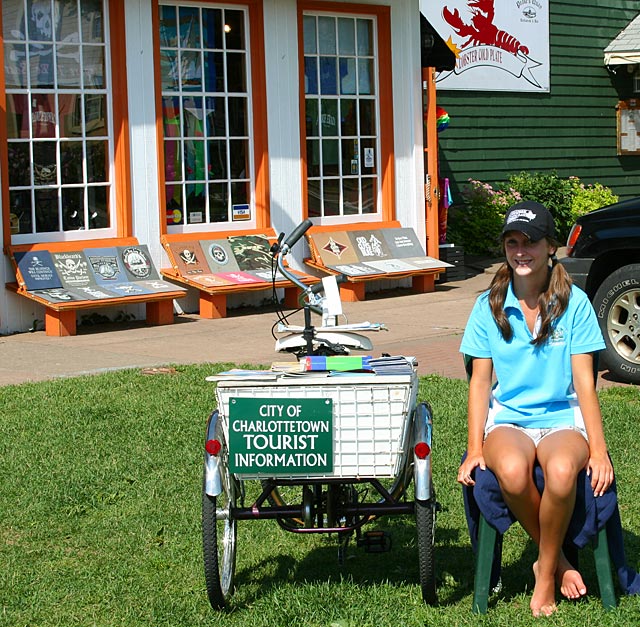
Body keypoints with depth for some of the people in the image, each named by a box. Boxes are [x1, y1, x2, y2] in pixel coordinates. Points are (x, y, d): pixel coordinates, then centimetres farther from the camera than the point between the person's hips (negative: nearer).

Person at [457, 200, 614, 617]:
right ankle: (557, 558, -7)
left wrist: (598, 449, -11)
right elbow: (480, 382, 4)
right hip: (507, 419, 1)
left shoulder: (574, 303, 0)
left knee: (562, 472, -37)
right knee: (512, 471, -36)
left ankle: (546, 574, -11)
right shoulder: (490, 307, 4)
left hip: (563, 417, -1)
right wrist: (475, 449, -6)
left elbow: (584, 381, -2)